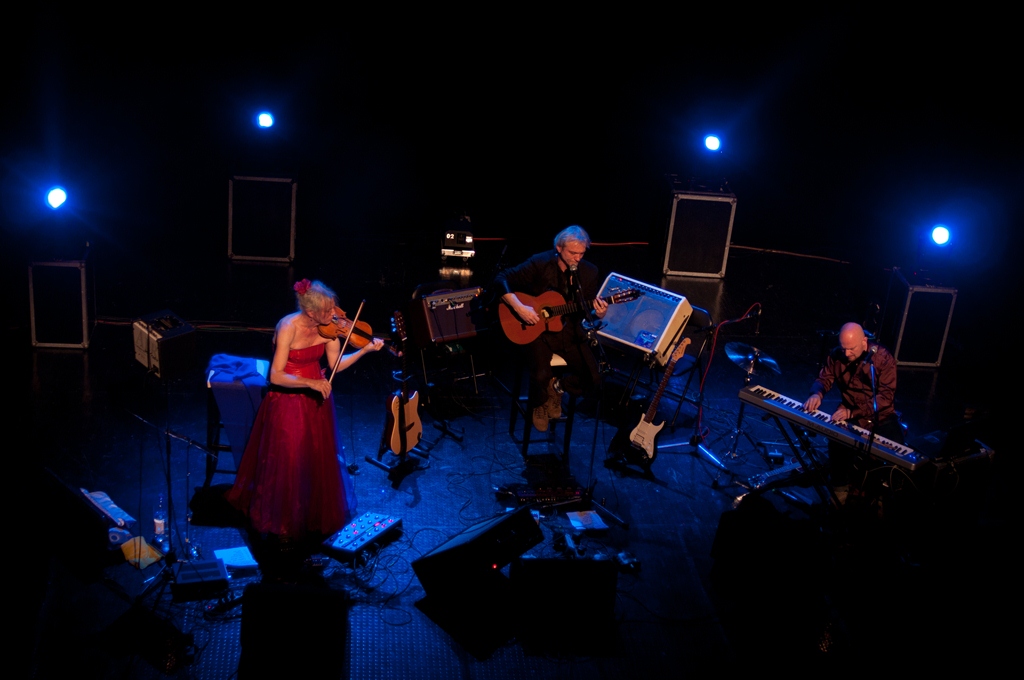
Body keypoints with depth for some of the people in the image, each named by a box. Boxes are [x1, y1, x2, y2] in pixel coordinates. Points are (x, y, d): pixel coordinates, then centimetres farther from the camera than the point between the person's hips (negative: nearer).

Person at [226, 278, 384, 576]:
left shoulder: (329, 328, -9)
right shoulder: (289, 327, -27)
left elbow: (336, 364, -6)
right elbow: (276, 376, -28)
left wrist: (365, 350, -16)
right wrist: (311, 383, -35)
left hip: (316, 401, 6)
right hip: (287, 400, -5)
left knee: (318, 463, 15)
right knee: (288, 465, 0)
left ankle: (315, 517, 35)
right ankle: (283, 530, 16)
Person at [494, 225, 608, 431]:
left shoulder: (589, 272, -1)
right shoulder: (540, 263, -13)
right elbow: (502, 279, -15)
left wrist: (598, 314, -17)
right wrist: (519, 307, -26)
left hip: (571, 333, 4)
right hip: (539, 331, -4)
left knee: (592, 378, -12)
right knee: (541, 376, -27)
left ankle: (557, 387, 20)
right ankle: (538, 405, 11)